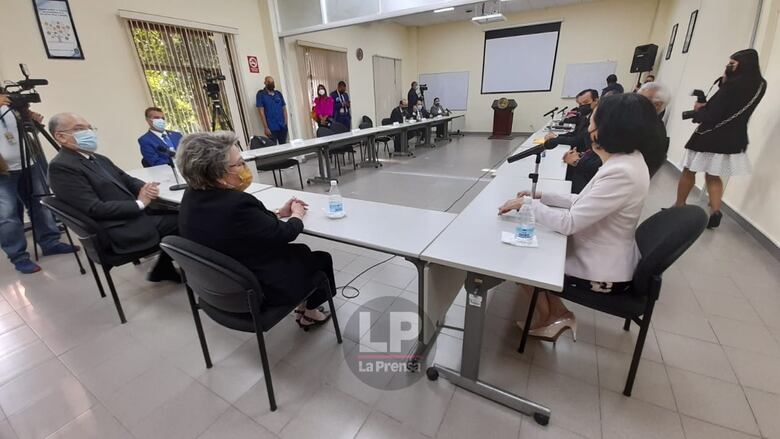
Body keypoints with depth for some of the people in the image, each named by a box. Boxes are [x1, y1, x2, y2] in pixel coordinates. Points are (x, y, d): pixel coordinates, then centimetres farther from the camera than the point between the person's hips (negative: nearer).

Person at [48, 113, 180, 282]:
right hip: (121, 230, -8)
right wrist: (139, 203, -16)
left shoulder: (99, 159, 15)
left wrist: (145, 187, -7)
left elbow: (127, 180, 16)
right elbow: (95, 209, -19)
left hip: (135, 214, 9)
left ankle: (164, 269, 12)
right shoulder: (61, 167, -11)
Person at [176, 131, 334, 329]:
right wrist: (297, 215, -1)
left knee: (302, 251, 23)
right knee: (321, 259, 15)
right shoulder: (236, 205, -35)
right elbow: (283, 234, -20)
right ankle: (310, 313, 33)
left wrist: (279, 213, 5)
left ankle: (302, 304, 33)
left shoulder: (192, 197, -7)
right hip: (259, 290, -8)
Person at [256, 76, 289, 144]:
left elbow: (284, 108, 12)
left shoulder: (278, 93, 12)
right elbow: (261, 112, -5)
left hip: (282, 126, 4)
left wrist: (286, 122, 1)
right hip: (272, 128, -4)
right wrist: (266, 127, -11)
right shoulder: (261, 94, 0)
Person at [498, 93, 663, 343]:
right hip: (599, 255, 9)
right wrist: (542, 197, 1)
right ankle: (557, 314, 22)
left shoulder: (621, 173, -31)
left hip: (601, 273, -9)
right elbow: (585, 202, 8)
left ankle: (547, 319, 26)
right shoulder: (626, 159, 0)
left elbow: (569, 223, -30)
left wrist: (527, 204, -19)